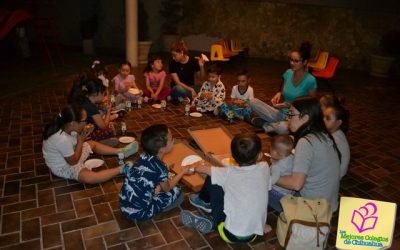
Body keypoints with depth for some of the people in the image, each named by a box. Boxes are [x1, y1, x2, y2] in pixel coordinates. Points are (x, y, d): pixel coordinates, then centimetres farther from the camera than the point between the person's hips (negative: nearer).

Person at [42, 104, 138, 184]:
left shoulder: (64, 127, -14)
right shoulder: (63, 140, -38)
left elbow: (73, 143, 5)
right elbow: (73, 161, -25)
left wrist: (84, 134, -14)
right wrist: (80, 140, -22)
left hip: (70, 155, 9)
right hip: (63, 167, -9)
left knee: (92, 143, 16)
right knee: (88, 177, -31)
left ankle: (120, 152, 18)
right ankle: (121, 169, -27)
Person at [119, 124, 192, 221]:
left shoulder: (144, 156, -5)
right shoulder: (160, 168, -23)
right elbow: (167, 188, -1)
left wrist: (157, 187, -2)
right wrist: (183, 172, 9)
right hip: (139, 212, -7)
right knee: (177, 193, 1)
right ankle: (151, 211, 4)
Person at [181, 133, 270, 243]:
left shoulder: (229, 173, -8)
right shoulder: (264, 168, -5)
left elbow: (201, 168, 10)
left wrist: (195, 166, 30)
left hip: (231, 235, -4)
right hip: (253, 235, 4)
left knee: (212, 179, 6)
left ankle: (203, 201, 34)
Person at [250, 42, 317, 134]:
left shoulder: (310, 80, -15)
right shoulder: (288, 73, 1)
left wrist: (289, 106, -20)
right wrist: (279, 94, -10)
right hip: (282, 114, 5)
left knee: (282, 128, -40)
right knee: (254, 102, -13)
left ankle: (265, 124, -9)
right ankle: (276, 124, -6)